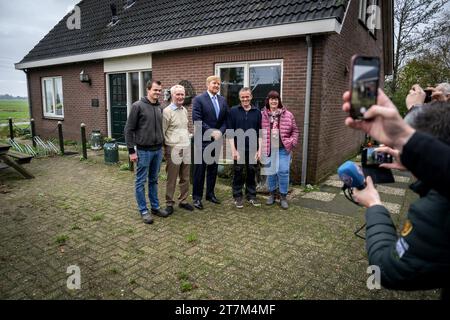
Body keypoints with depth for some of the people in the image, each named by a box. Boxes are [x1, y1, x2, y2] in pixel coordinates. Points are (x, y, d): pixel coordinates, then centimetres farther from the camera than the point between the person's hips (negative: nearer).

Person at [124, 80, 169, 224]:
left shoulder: (160, 108, 9)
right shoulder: (138, 106, -8)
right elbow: (129, 129, -8)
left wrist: (162, 145, 13)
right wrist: (131, 150, -11)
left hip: (158, 150, 6)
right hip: (144, 151, -5)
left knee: (154, 180, 15)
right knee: (141, 181, 5)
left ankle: (155, 206, 25)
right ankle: (144, 210, 15)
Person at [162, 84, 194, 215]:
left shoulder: (185, 110, 12)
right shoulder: (167, 111, -8)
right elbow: (162, 132, -6)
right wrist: (166, 148, -5)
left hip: (186, 148, 6)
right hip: (173, 149, -6)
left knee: (185, 178, 12)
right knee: (171, 179, 4)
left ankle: (183, 201, 25)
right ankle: (169, 203, 16)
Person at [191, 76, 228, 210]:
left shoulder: (223, 100, 11)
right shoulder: (199, 99, -6)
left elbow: (225, 120, 8)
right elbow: (197, 120, -14)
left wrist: (220, 132, -9)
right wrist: (212, 132, -16)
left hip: (217, 139, 5)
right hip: (203, 140, -5)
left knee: (213, 168, 13)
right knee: (200, 169, 2)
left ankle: (210, 193, 26)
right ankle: (197, 197, 12)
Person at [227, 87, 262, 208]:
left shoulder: (257, 112, 7)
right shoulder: (233, 111, 1)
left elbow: (260, 133, 7)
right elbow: (229, 132, -2)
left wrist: (259, 150, 1)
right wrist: (233, 150, -9)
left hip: (252, 149, 2)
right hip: (239, 149, -2)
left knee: (252, 172, 9)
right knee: (238, 173, 6)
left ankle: (251, 196, 23)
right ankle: (237, 197, 19)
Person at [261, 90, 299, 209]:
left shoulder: (288, 115, 3)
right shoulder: (262, 115, 2)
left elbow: (295, 131, 9)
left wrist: (292, 142, -2)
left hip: (283, 149, 0)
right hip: (268, 149, 0)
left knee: (283, 172, -2)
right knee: (270, 172, 9)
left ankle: (283, 197, 13)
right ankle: (272, 194, 27)